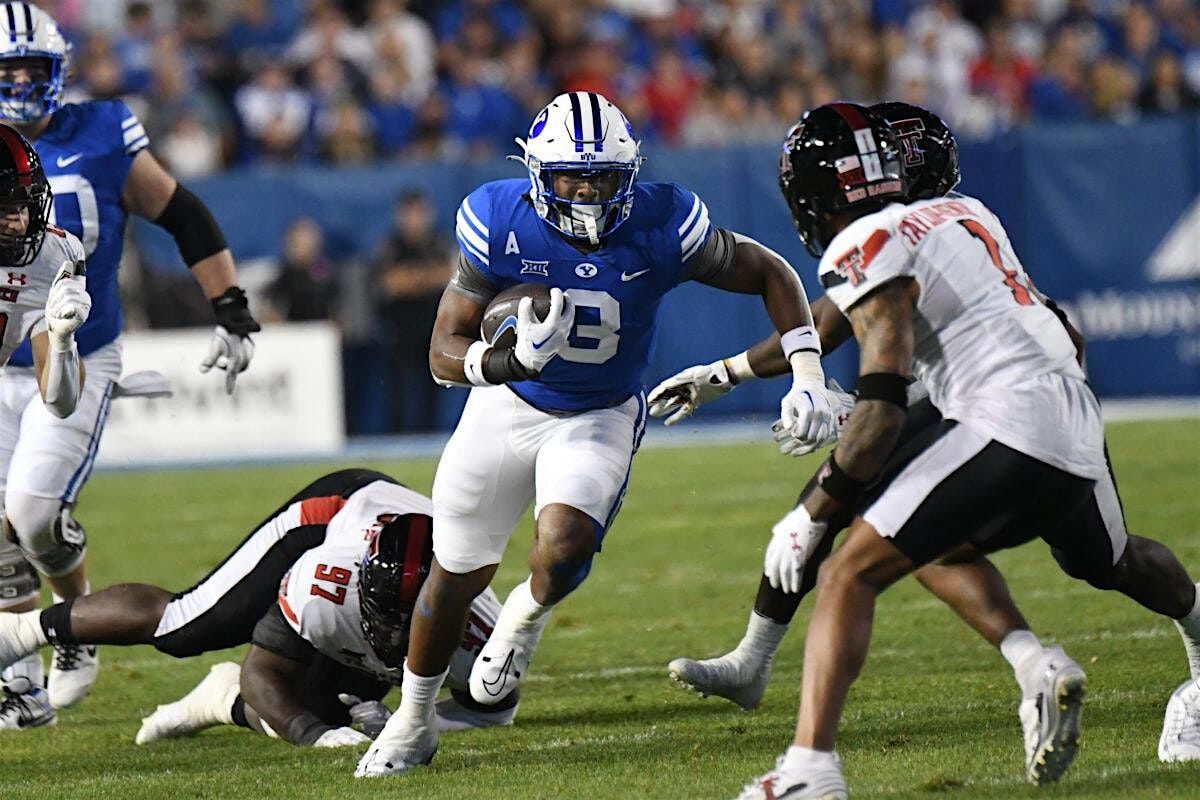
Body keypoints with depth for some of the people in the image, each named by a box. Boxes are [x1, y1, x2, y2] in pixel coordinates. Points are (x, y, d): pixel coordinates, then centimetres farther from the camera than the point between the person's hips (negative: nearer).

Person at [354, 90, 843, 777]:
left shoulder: (660, 226, -25)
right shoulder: (499, 223, -24)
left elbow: (769, 274, -9)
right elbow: (445, 354, -21)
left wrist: (808, 375, -18)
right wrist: (517, 359, -41)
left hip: (601, 417, -1)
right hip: (509, 405, 1)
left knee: (563, 548, -27)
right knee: (459, 574, 11)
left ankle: (526, 617, 11)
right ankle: (413, 721, 35)